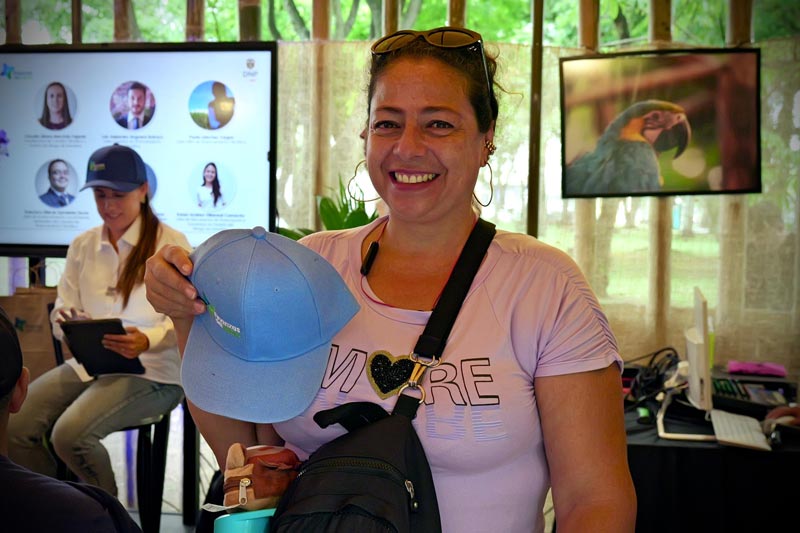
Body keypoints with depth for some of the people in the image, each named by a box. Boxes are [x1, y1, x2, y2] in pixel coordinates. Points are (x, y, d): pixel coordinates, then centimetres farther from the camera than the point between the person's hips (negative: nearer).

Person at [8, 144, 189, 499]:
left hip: (151, 371, -5)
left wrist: (147, 341, -32)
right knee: (15, 425, -17)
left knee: (70, 433, -27)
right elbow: (64, 312, 14)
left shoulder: (171, 243, -5)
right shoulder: (82, 246, 13)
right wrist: (65, 322, -12)